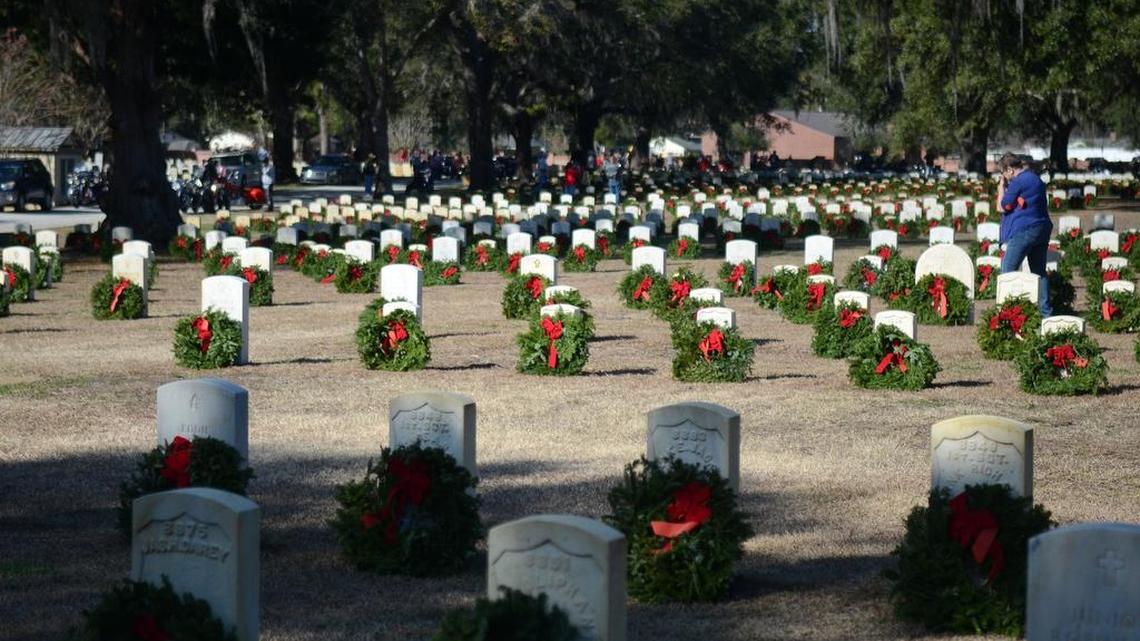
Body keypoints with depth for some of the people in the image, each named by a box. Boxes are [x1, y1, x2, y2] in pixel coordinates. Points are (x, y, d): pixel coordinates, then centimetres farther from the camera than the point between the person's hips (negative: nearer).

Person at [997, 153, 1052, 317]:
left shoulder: (1018, 182, -12)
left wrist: (1001, 188, 7)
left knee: (1007, 270, -3)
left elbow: (1002, 206, -7)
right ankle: (1045, 311, 11)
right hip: (1042, 229, 9)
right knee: (1040, 271, 12)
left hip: (1024, 231, -9)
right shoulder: (1036, 179, 16)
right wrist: (1007, 187, 21)